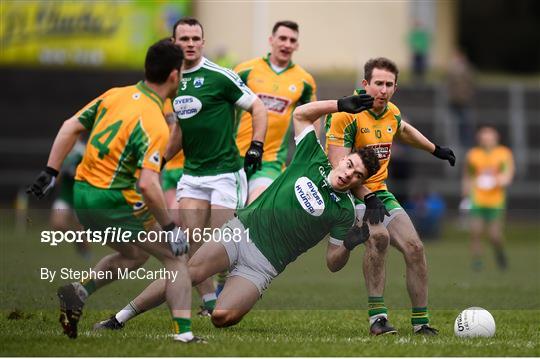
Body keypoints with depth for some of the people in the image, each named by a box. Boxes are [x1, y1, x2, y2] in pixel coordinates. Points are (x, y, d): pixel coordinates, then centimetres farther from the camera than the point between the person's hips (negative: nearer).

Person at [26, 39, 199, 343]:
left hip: (82, 192, 8)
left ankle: (79, 292, 9)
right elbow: (148, 185, -27)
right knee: (175, 256, 6)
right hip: (116, 202, -8)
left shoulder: (116, 95, 4)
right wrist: (170, 228, -18)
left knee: (134, 255, 28)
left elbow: (70, 127, 8)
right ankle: (183, 334, -2)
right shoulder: (155, 124, -19)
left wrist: (51, 172, 15)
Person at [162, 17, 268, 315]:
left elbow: (258, 108, -4)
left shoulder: (219, 76, -10)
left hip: (225, 171, -6)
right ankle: (209, 303, 8)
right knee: (189, 244, -3)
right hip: (192, 173, 6)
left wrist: (256, 145, -14)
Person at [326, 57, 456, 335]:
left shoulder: (392, 113, 5)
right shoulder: (346, 114, -17)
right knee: (378, 235, -33)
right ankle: (377, 316, -26)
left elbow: (404, 130, 32)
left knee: (414, 247, -7)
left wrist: (436, 150, 43)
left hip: (380, 194, 7)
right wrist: (367, 197, -32)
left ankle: (421, 321, 4)